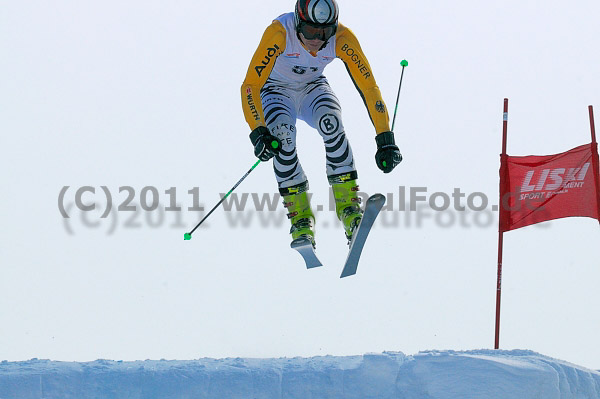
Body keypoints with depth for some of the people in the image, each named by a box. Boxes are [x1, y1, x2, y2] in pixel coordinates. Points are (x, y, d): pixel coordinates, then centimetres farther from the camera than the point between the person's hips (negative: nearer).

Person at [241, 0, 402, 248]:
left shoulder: (341, 39, -26)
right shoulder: (280, 32, -33)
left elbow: (368, 87, -22)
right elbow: (251, 85, -33)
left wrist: (385, 140, -26)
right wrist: (258, 133, -45)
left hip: (313, 87, 2)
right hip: (276, 90, -2)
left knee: (330, 120, -31)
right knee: (282, 134, -32)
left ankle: (348, 204, -23)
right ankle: (300, 216, -19)